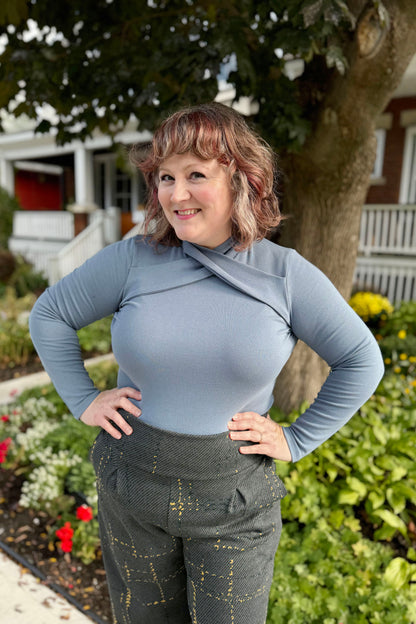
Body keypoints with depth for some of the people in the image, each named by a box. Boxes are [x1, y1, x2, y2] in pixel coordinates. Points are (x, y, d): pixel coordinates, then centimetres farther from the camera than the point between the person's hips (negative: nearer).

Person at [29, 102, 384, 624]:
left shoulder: (286, 275, -11)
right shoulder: (132, 260, -10)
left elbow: (362, 361, -2)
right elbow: (48, 316, 3)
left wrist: (296, 439, -5)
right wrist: (82, 400, -3)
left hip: (236, 498, -1)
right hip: (131, 488, 2)